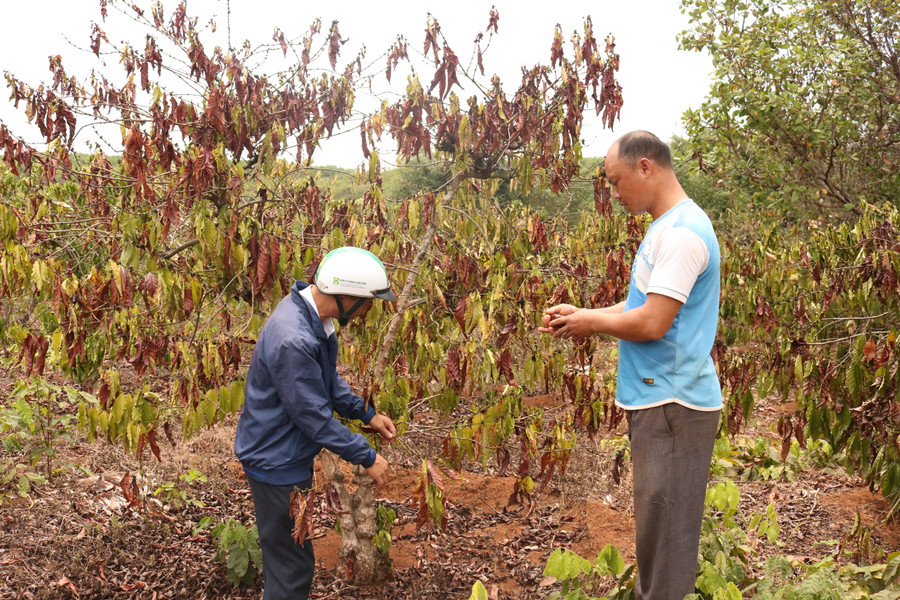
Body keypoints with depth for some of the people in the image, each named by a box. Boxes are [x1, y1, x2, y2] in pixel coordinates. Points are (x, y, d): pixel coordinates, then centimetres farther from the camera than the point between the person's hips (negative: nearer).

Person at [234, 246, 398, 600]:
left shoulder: (313, 313, -3)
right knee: (291, 565, 7)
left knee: (286, 554, 26)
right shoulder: (292, 339, -34)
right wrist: (366, 457, -16)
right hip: (276, 461, -9)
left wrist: (366, 413, 5)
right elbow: (314, 416, -27)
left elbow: (328, 381, 12)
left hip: (290, 452, 9)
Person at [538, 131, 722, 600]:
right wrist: (580, 315, 7)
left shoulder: (682, 233, -19)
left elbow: (651, 323, -23)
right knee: (656, 524, 19)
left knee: (665, 529, 2)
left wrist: (593, 323, -7)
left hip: (674, 404, -10)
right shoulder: (666, 226, 14)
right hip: (659, 398, 10)